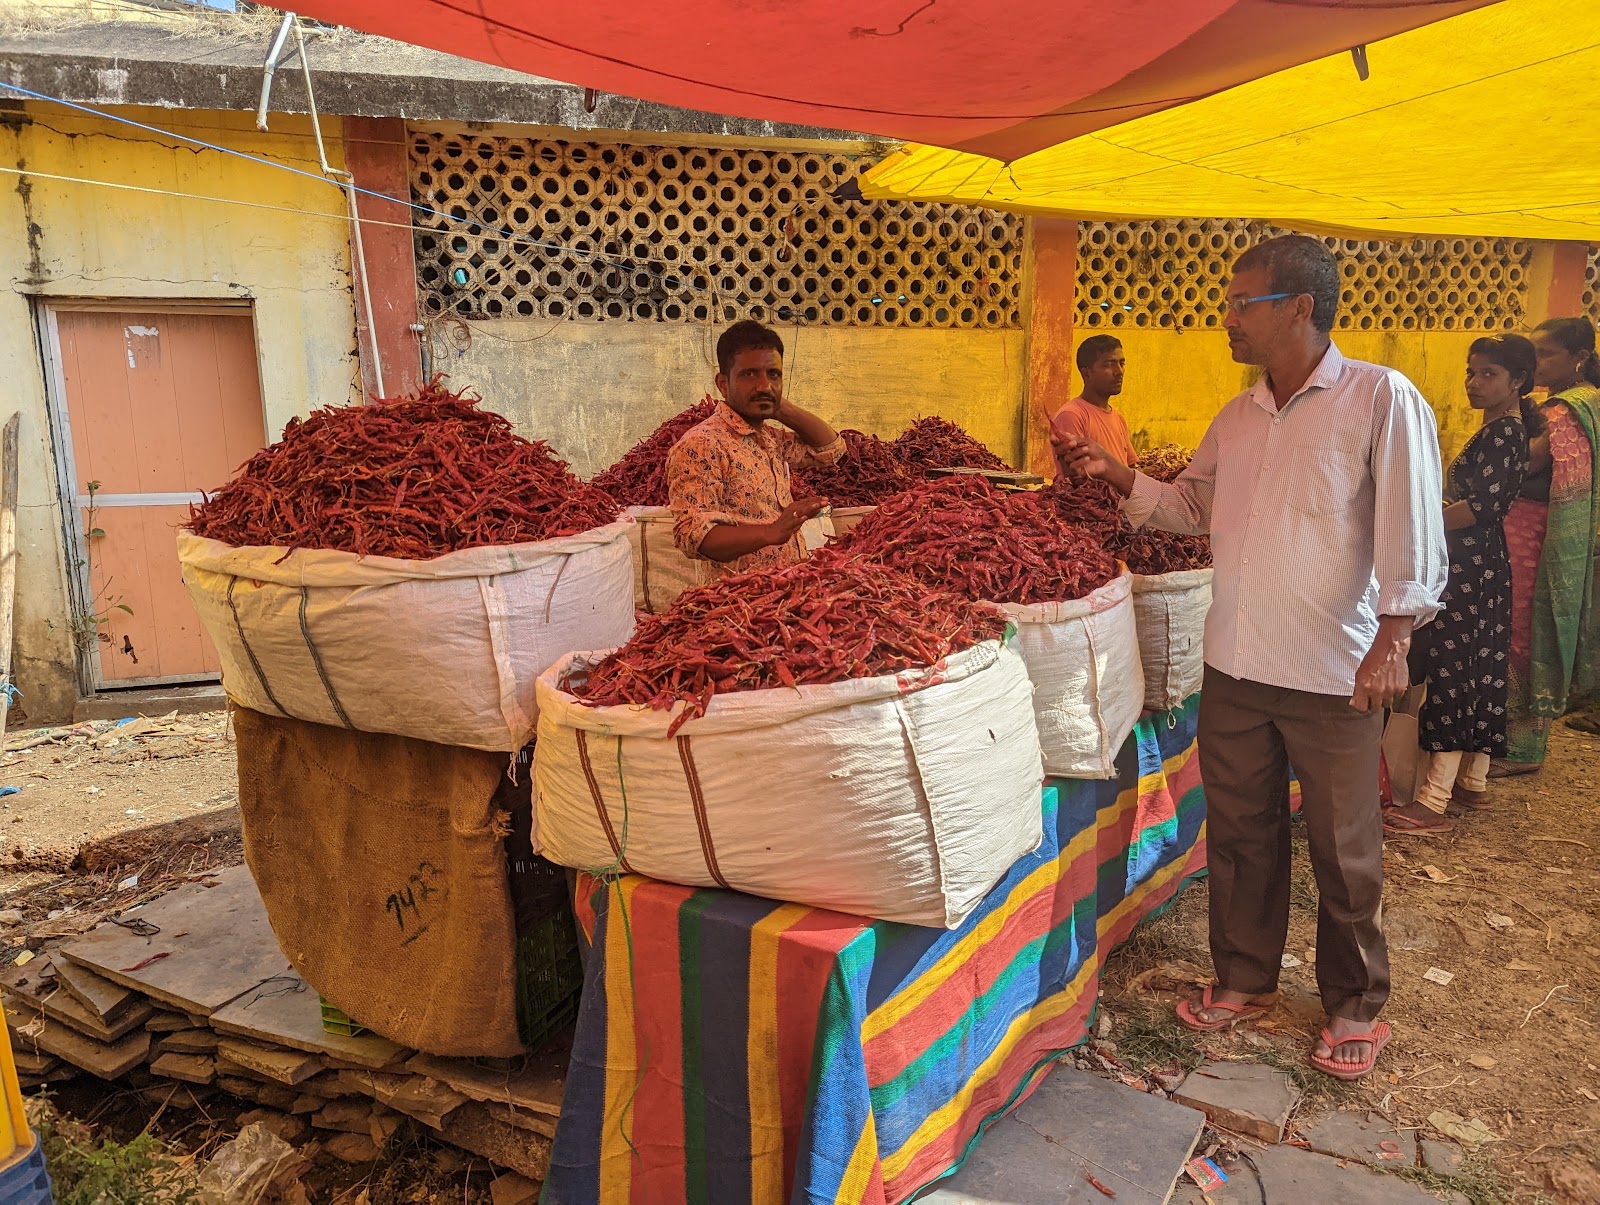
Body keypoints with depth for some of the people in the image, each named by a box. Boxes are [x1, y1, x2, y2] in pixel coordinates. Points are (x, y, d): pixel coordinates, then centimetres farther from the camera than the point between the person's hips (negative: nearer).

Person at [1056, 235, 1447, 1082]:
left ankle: (1355, 1007, 29)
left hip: (1334, 676, -5)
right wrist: (1117, 476, 6)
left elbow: (1411, 528, -12)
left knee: (1343, 851, 9)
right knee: (1239, 833, 15)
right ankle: (1244, 980, 34)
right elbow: (1194, 508, 19)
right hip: (1233, 665, 6)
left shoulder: (1382, 400, -9)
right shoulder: (1236, 418, 11)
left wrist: (1392, 641, -17)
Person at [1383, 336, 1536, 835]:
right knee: (1479, 672, 14)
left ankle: (1433, 802, -9)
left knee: (1451, 673, -10)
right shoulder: (1498, 431, 17)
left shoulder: (1505, 433, -13)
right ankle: (1473, 782, 23)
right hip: (1481, 569, 10)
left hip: (1468, 572, -10)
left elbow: (1481, 506, -22)